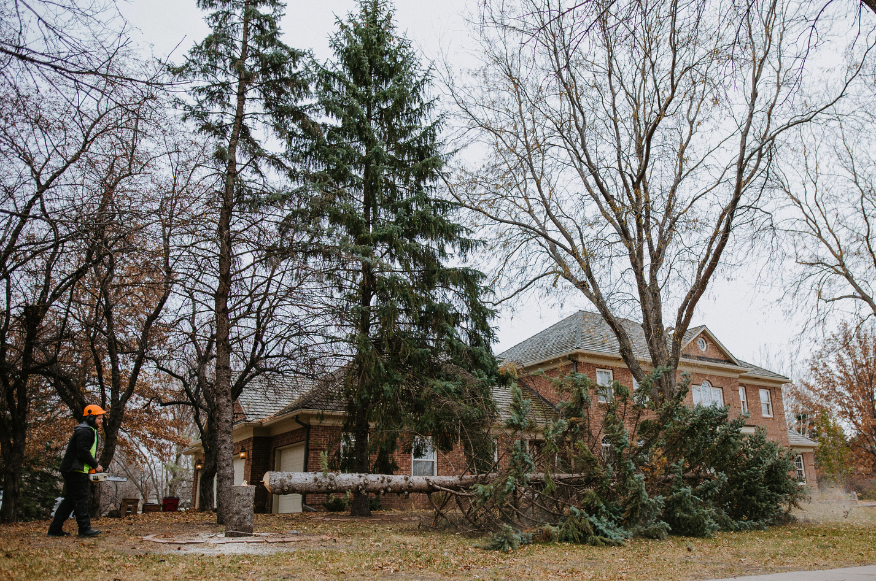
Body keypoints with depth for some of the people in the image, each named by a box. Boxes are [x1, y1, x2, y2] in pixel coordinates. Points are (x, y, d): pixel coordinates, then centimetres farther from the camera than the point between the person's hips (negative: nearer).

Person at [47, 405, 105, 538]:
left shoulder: (90, 431, 19)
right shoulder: (84, 432, -16)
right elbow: (83, 452, -24)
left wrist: (93, 465, 10)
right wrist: (96, 465, -14)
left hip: (72, 470, 11)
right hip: (76, 471, -11)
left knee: (69, 500, 13)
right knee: (81, 499, -7)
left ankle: (55, 529, 18)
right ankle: (84, 528, -4)